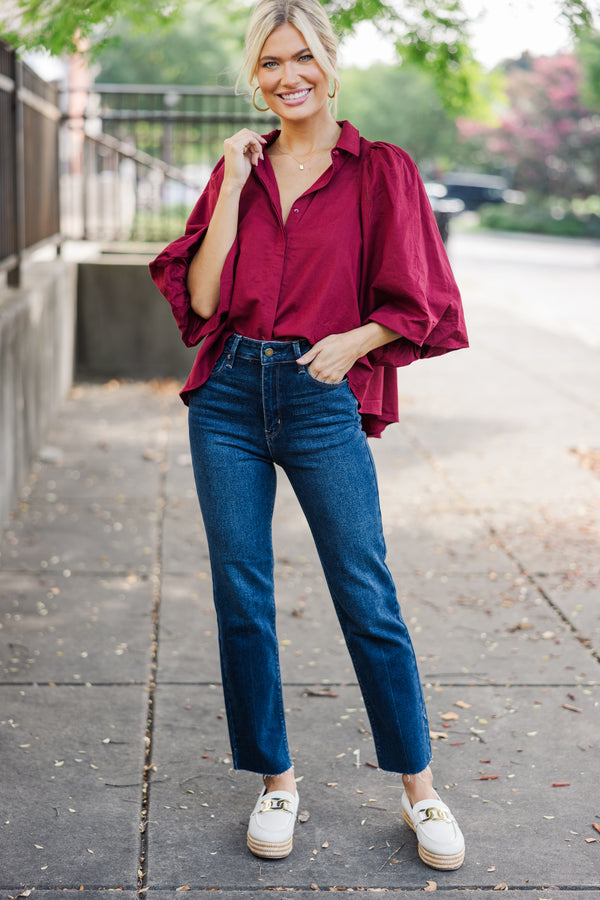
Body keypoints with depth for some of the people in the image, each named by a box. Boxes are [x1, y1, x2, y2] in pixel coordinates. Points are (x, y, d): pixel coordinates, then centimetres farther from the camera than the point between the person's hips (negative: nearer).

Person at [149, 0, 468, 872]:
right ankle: (277, 781, 22)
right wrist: (235, 184, -3)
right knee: (241, 598, 6)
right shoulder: (238, 169, 11)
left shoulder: (380, 170, 3)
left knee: (368, 601, -1)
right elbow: (201, 299, 1)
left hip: (322, 399, -3)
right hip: (228, 398, 3)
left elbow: (416, 303, 3)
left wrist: (356, 339, -14)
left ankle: (420, 788, 16)